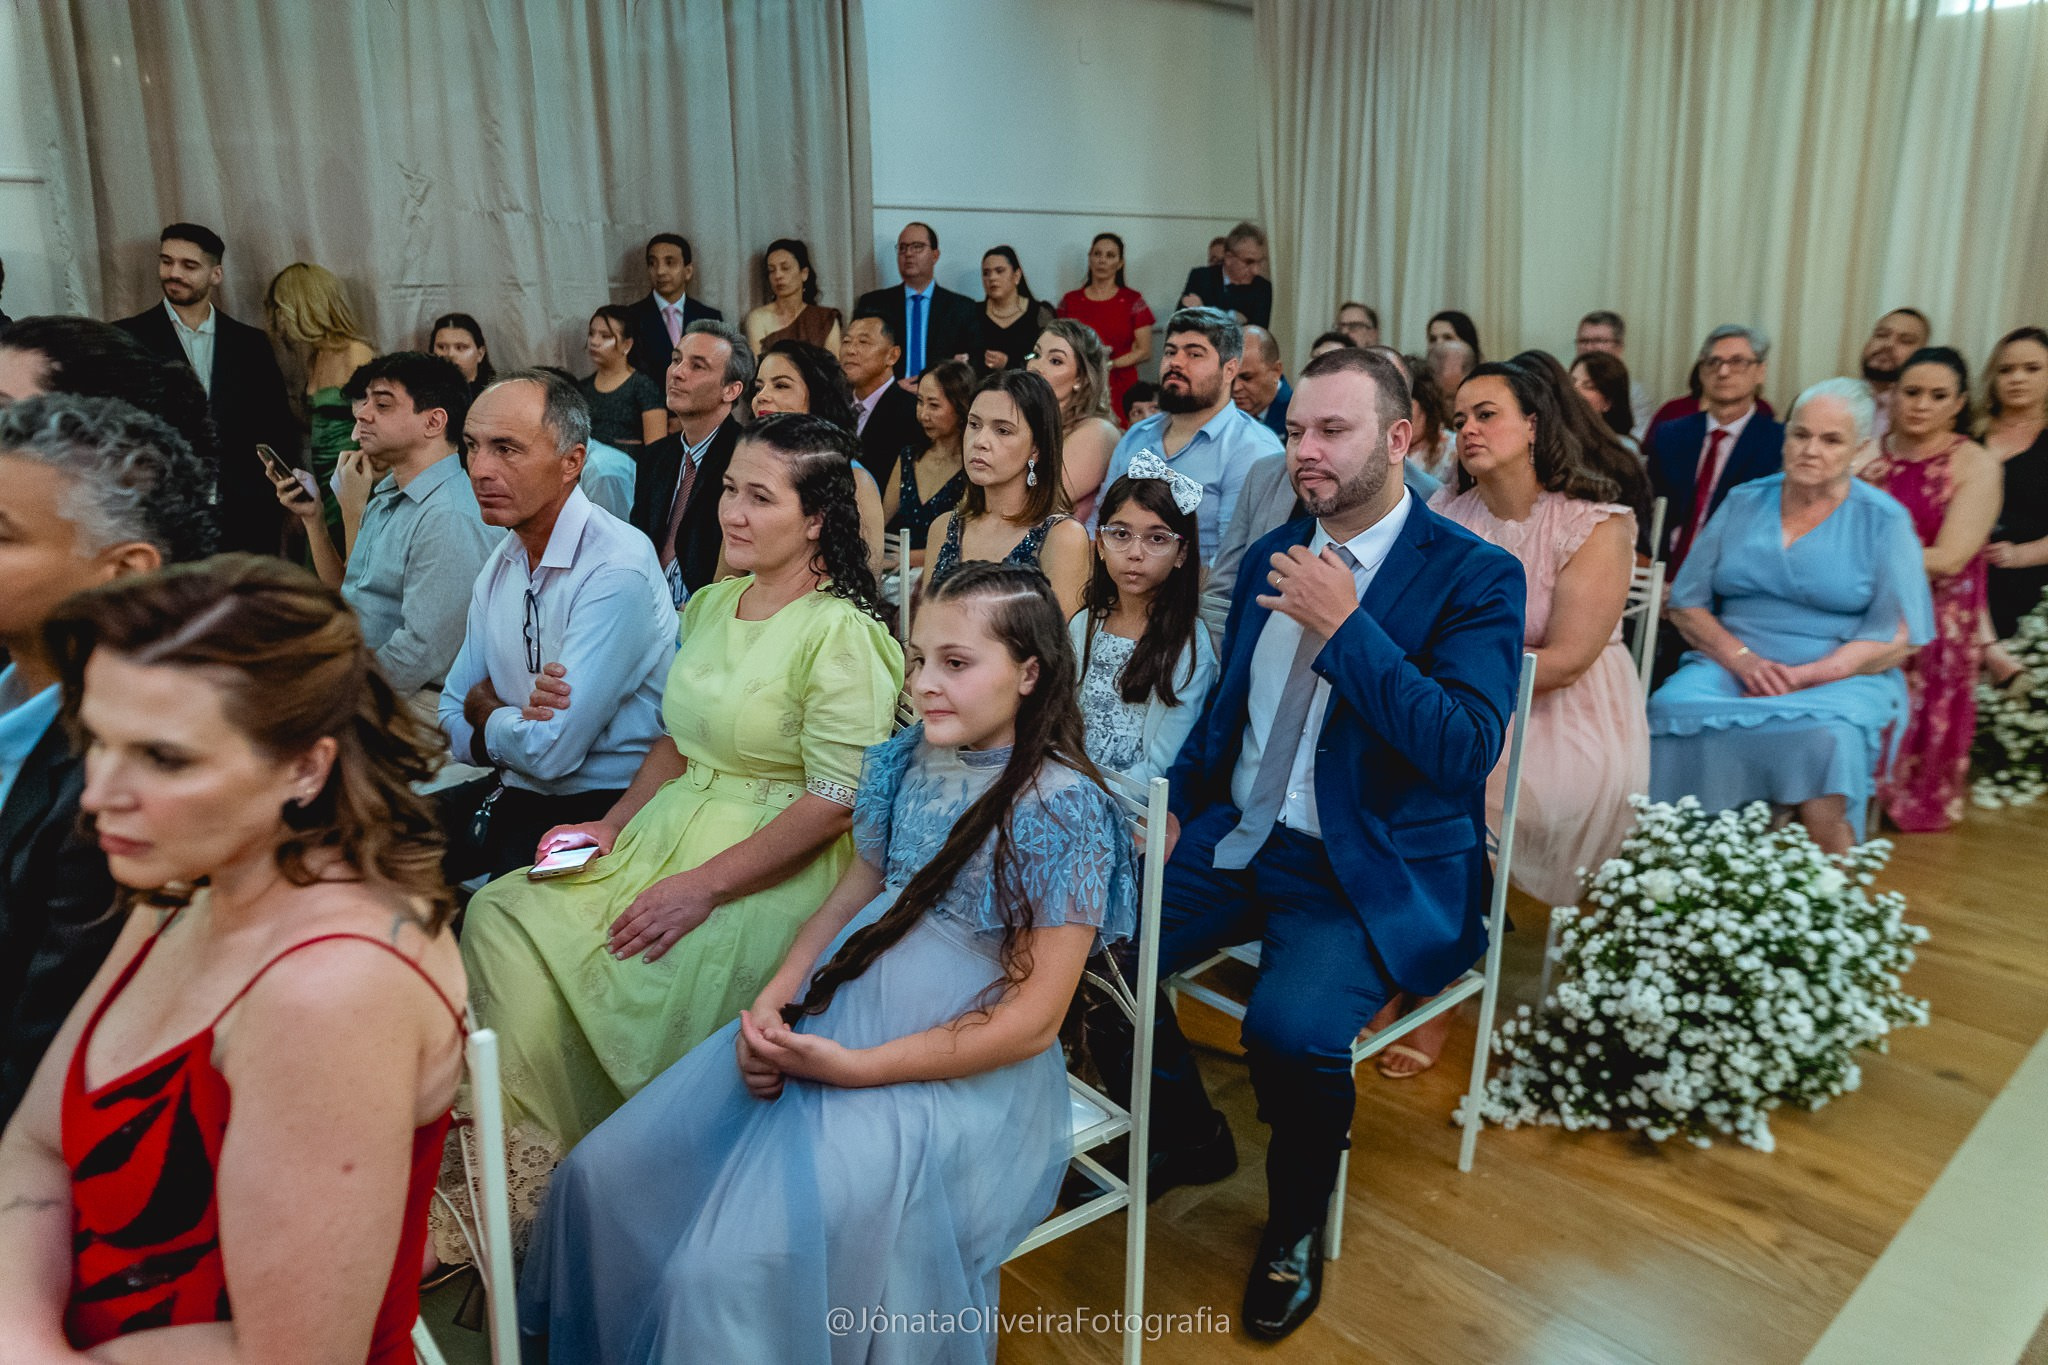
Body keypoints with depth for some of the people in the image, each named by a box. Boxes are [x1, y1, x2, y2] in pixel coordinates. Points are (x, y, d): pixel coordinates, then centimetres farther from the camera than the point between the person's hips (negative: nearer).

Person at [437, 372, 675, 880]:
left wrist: (488, 714, 0)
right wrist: (514, 726, -11)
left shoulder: (618, 570, -19)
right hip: (510, 791, 8)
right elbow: (454, 727, 11)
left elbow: (552, 752, -21)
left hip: (597, 803, -8)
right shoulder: (501, 562, 8)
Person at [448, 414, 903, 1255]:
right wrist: (612, 824, 4)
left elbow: (834, 803, -18)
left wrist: (704, 887, -20)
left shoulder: (841, 635, -13)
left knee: (621, 985, -24)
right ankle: (519, 1182, -2)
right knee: (501, 916, -10)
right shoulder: (710, 605, 12)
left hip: (775, 873, -7)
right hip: (672, 832, 8)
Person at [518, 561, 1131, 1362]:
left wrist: (855, 1067, -18)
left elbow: (1033, 1018, -17)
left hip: (956, 1074, -7)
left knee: (738, 1269, -19)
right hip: (828, 1021, 7)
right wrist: (773, 1000, -4)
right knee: (604, 1173, 3)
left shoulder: (1064, 807, -16)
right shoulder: (909, 762, 5)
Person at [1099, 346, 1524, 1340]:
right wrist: (1176, 801, 2)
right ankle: (1189, 1137, 17)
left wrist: (1345, 626, -26)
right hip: (1239, 838, 6)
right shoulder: (1272, 555, 10)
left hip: (1376, 873, -5)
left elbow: (1465, 749, -21)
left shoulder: (1477, 576, -9)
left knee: (1292, 1028, -31)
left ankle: (1296, 1219, 5)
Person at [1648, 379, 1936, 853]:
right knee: (1672, 710, -31)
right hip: (1731, 666, 2)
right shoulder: (1742, 503, 14)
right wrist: (1743, 659, -9)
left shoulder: (1884, 520, 6)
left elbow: (1898, 637, -1)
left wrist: (1803, 676, -14)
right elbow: (1687, 605, 9)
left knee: (1826, 737, -37)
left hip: (1840, 677, -2)